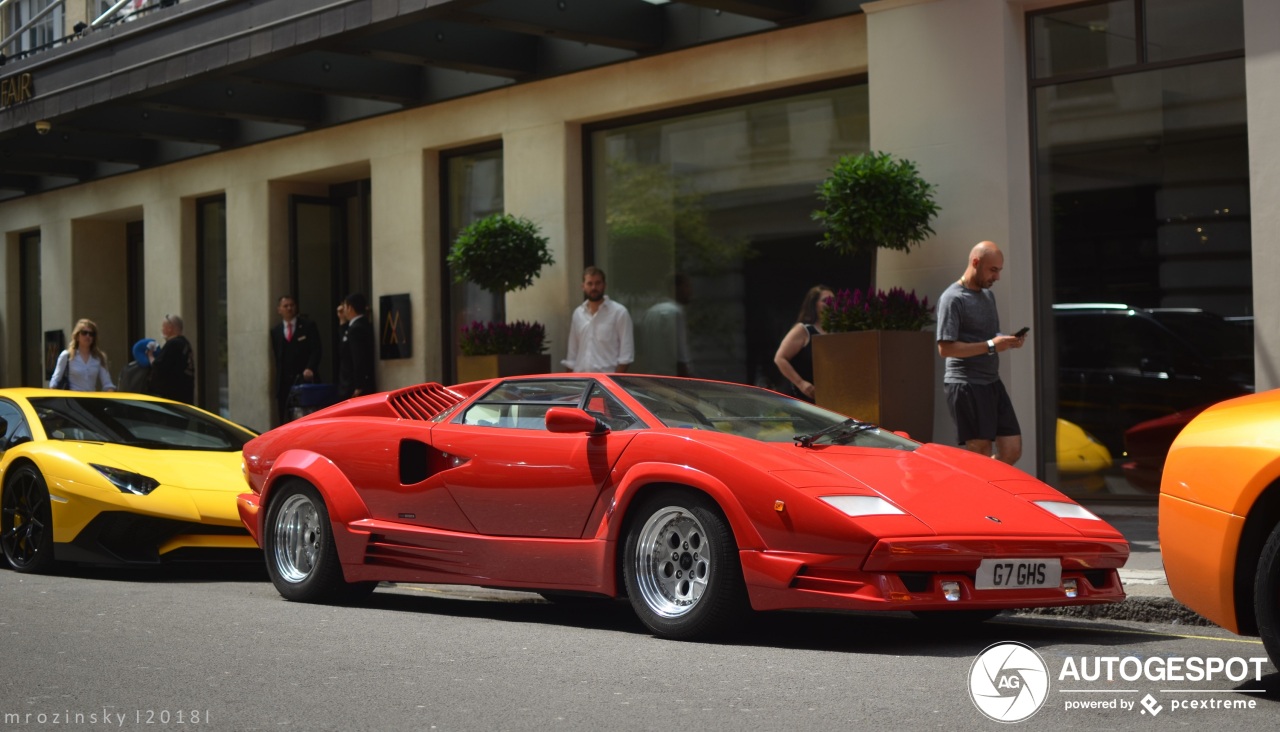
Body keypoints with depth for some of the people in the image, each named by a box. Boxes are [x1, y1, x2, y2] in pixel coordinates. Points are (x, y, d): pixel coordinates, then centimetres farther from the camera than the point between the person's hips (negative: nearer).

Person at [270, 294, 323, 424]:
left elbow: (317, 350, -1)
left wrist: (310, 369, -15)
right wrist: (279, 376, 4)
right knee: (285, 419, -2)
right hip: (284, 381, 3)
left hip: (305, 378, -3)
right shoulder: (275, 330, 13)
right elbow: (276, 355, 15)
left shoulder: (308, 326, 5)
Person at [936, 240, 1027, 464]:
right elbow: (945, 348, -16)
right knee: (980, 454, -6)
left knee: (1012, 452, 4)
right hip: (966, 385, -8)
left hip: (992, 382, 8)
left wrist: (1008, 341, 4)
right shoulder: (953, 299, -10)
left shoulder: (988, 295, 17)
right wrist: (990, 346, -19)